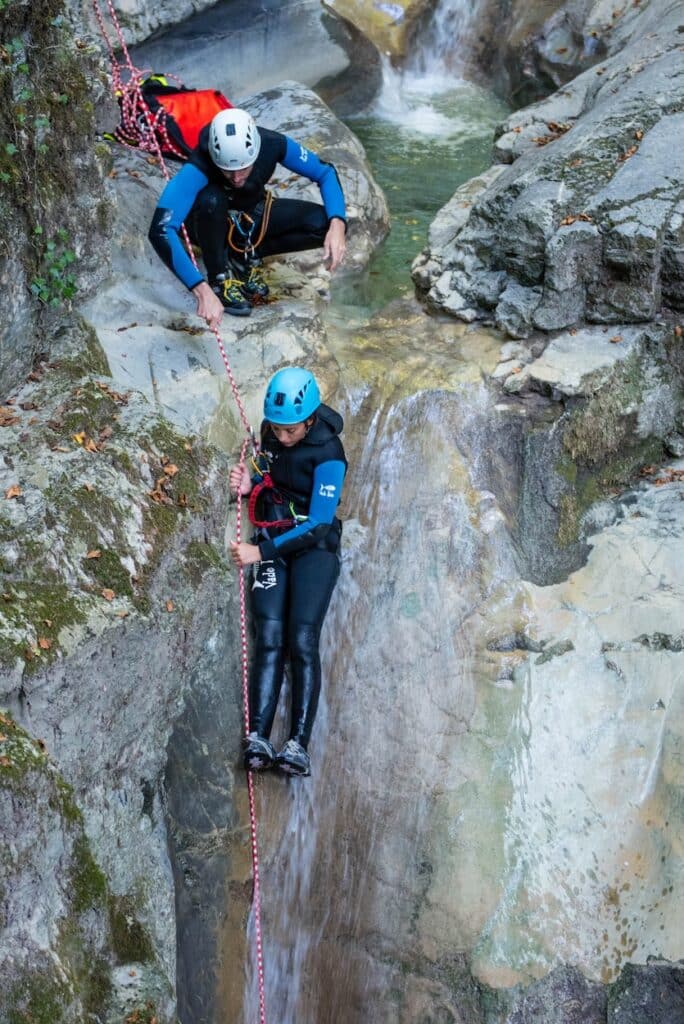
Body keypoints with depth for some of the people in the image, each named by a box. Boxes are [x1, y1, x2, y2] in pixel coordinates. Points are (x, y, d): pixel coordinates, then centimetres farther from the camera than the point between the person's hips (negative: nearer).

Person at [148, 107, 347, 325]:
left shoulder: (273, 144, -29)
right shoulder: (198, 167, -39)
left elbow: (325, 172, -15)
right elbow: (160, 231, -48)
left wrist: (337, 224, -33)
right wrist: (201, 290, -57)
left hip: (252, 219, 3)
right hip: (211, 224, -3)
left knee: (323, 223, -21)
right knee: (211, 199, -39)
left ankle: (246, 255, -1)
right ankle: (219, 277, -14)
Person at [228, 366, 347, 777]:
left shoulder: (327, 454, -18)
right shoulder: (271, 432, 1)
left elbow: (318, 524, -19)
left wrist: (261, 551, -19)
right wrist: (250, 484, -2)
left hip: (314, 546, -5)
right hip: (271, 543, 5)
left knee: (302, 640, -18)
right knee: (269, 638, -12)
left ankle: (299, 746, -23)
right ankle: (258, 739, -23)